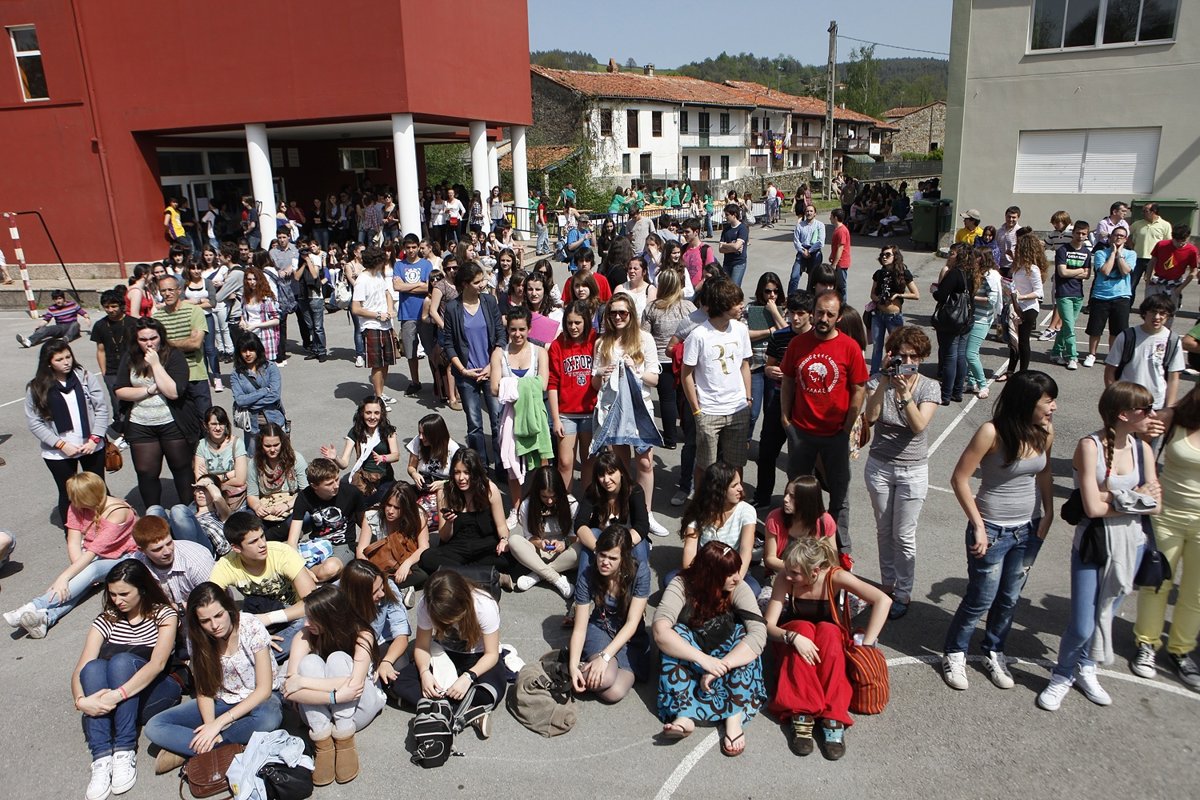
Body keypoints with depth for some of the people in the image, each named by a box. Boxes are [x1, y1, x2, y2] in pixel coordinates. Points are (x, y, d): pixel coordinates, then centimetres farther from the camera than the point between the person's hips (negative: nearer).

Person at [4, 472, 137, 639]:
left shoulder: (117, 512, -26)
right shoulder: (76, 507, -7)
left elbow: (94, 550, -32)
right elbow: (74, 543, -12)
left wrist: (65, 577, -38)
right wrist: (82, 572, -26)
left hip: (122, 557, -5)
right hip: (92, 556, 5)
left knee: (92, 570, -34)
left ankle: (33, 607, -44)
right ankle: (46, 617, -50)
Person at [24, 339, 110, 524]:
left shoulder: (85, 377, -5)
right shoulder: (37, 388, -6)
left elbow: (102, 409, -4)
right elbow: (34, 422, -6)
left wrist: (95, 439, -12)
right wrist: (61, 444, -14)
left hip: (91, 446, 1)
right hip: (58, 453, -1)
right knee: (67, 494, 12)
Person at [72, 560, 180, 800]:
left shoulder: (164, 615, -5)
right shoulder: (106, 621, 5)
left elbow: (157, 664, -21)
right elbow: (80, 671, -7)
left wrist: (117, 695, -34)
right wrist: (81, 701, -29)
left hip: (155, 693, -3)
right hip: (112, 701, 3)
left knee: (122, 661, -30)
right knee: (93, 667, -27)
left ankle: (125, 752, -31)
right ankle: (102, 758, -35)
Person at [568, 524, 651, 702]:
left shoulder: (640, 571, -20)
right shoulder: (587, 576, -16)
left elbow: (632, 623, -19)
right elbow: (580, 628, -13)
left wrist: (604, 657, -29)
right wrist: (573, 665, -28)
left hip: (631, 638, 0)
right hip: (599, 630, 0)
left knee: (614, 693, -26)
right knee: (605, 678, -32)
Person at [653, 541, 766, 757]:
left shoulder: (739, 589, -15)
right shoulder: (682, 586, -19)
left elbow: (759, 634, -29)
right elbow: (660, 632, -33)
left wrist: (721, 665, -41)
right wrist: (703, 659, -44)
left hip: (724, 655, 1)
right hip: (690, 665, -1)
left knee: (743, 633, -27)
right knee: (676, 634, -30)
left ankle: (735, 717, -35)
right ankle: (685, 715, -39)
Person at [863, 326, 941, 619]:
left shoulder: (930, 386, -9)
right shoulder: (879, 379, -7)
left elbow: (919, 425, -22)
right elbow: (870, 416, -21)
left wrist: (905, 393, -33)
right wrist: (884, 381, -28)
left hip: (913, 470, -2)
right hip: (879, 466, 2)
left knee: (904, 536, 3)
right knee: (884, 531, 14)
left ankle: (903, 593, 19)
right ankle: (887, 584, 30)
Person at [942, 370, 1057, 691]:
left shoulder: (1045, 431, -5)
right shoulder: (992, 432, -22)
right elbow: (960, 478, -18)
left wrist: (1048, 514, 3)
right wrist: (978, 526, -16)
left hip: (1029, 529, 5)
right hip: (993, 530, -5)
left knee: (1010, 598, 17)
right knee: (981, 599, 5)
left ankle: (994, 653, 37)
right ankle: (954, 654, 27)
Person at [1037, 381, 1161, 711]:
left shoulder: (1142, 448, -1)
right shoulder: (1091, 446, -18)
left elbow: (1155, 504, -5)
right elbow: (1093, 508, -21)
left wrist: (1117, 498, -17)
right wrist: (1136, 499, -9)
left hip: (1131, 544, 5)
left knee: (1105, 615, 19)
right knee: (1082, 625, -3)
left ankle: (1085, 669, 42)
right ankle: (1062, 676, 24)